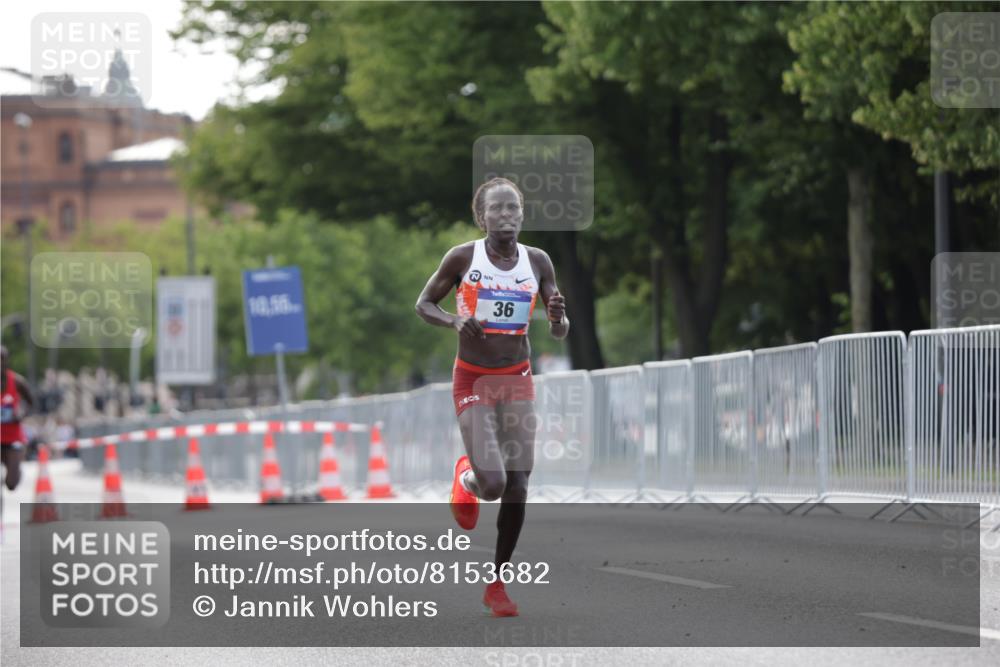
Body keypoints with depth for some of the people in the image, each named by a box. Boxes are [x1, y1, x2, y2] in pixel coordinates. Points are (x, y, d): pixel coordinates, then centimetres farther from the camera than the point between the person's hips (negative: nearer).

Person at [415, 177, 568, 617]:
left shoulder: (537, 262, 0)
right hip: (473, 382, -3)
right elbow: (424, 304, 2)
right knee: (492, 485, -17)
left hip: (517, 381, 3)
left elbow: (559, 333, 5)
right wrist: (455, 321, -18)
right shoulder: (463, 258, -8)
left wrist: (558, 317, -19)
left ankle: (497, 584, 12)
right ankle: (466, 478, 22)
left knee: (517, 489, -3)